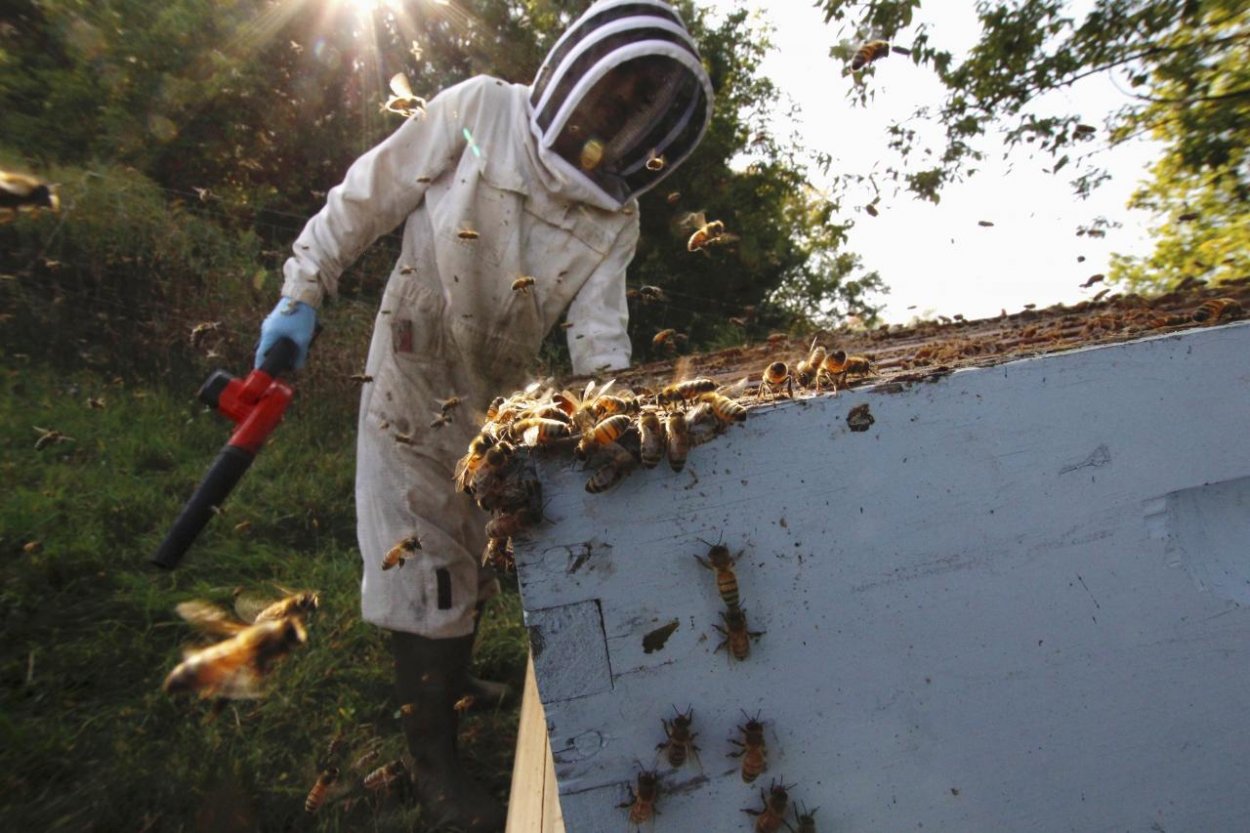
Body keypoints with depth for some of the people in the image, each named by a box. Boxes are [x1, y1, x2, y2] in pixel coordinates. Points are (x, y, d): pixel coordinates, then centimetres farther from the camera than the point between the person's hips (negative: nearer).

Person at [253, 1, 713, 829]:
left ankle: (452, 680, 43)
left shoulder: (615, 219, -2)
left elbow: (600, 339, -10)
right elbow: (365, 198, -7)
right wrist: (303, 293, -10)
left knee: (480, 560, 14)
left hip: (501, 401, 4)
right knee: (426, 573, 2)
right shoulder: (479, 112, -12)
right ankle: (435, 760, 21)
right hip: (413, 389, -3)